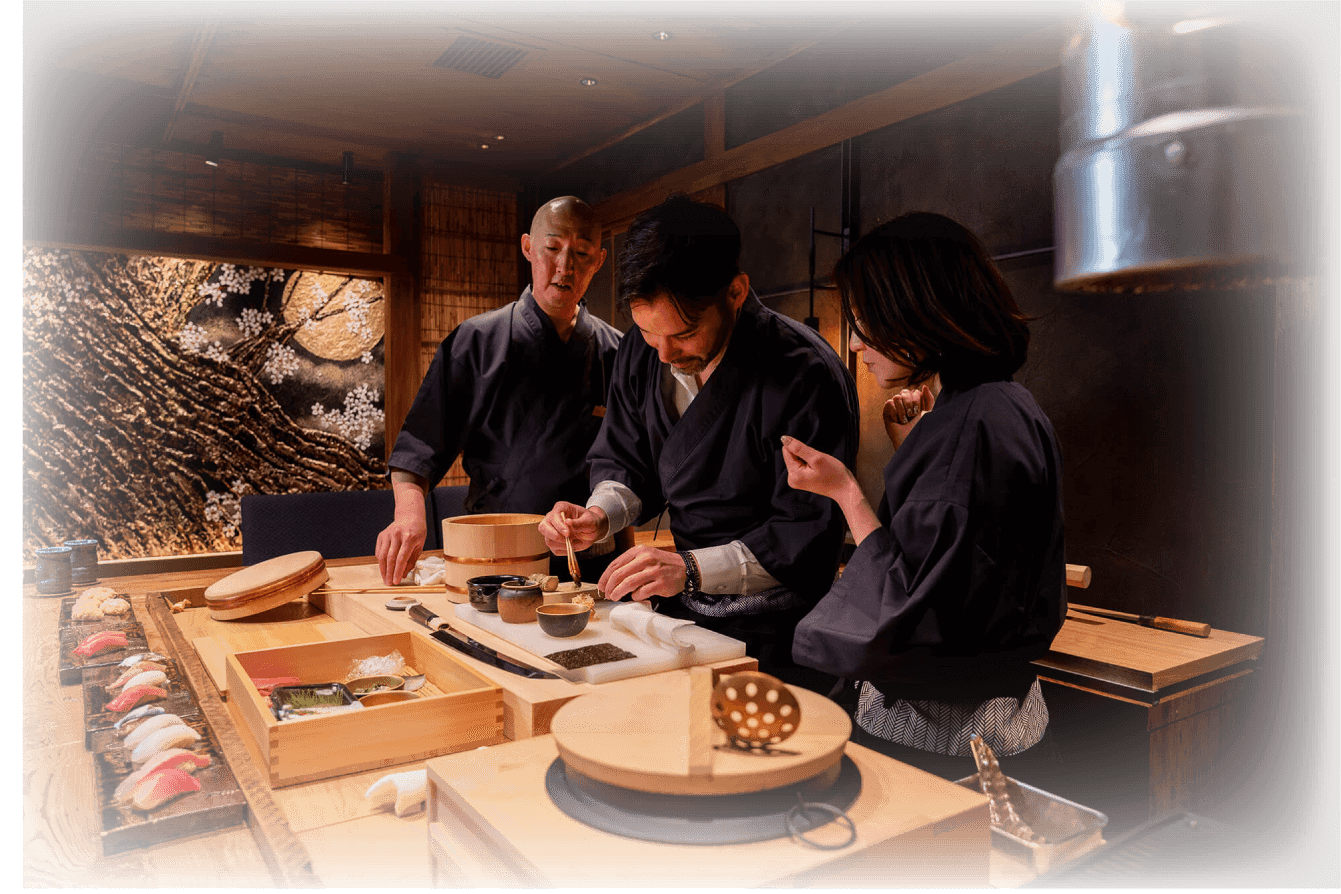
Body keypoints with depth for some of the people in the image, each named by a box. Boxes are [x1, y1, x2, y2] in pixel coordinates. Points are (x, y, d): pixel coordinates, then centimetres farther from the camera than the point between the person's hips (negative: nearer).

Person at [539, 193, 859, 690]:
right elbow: (624, 463, 11)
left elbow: (808, 538, -20)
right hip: (680, 614, 5)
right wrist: (599, 515, -10)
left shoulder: (806, 376, -21)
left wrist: (690, 569, -28)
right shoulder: (642, 352, -1)